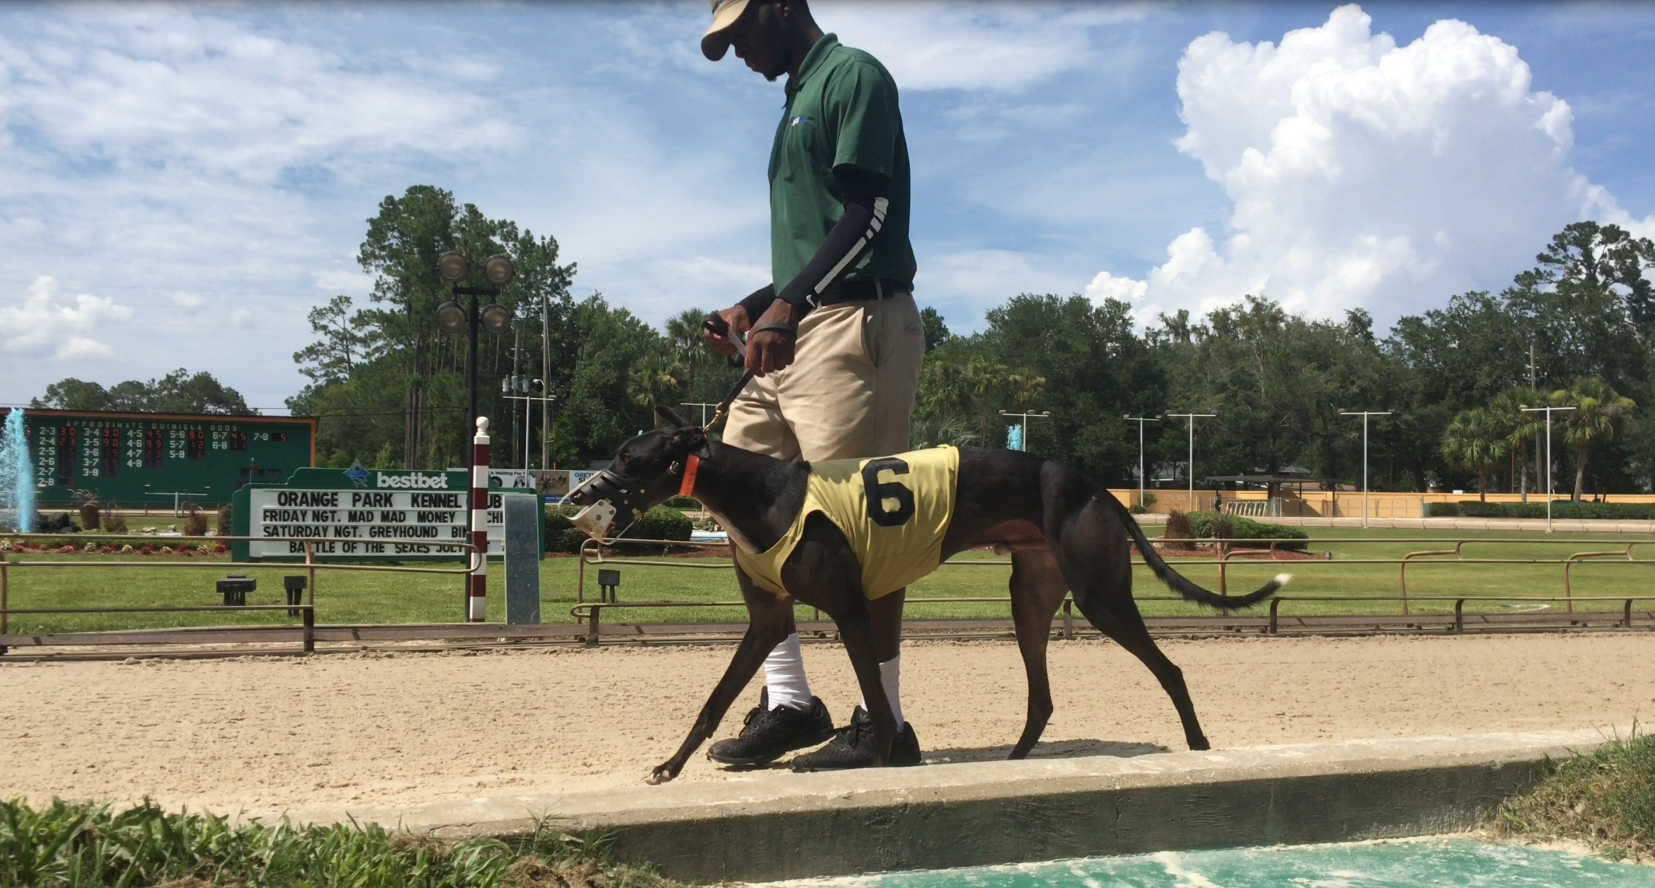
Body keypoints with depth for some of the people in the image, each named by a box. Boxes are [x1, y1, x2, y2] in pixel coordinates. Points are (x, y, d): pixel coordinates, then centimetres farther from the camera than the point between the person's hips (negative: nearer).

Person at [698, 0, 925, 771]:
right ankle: (789, 701, 11)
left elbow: (868, 215, -16)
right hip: (794, 332, 10)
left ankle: (885, 722, -1)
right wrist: (755, 308, 14)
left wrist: (787, 304, -23)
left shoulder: (853, 76, -4)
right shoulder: (798, 101, 24)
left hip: (854, 326, -10)